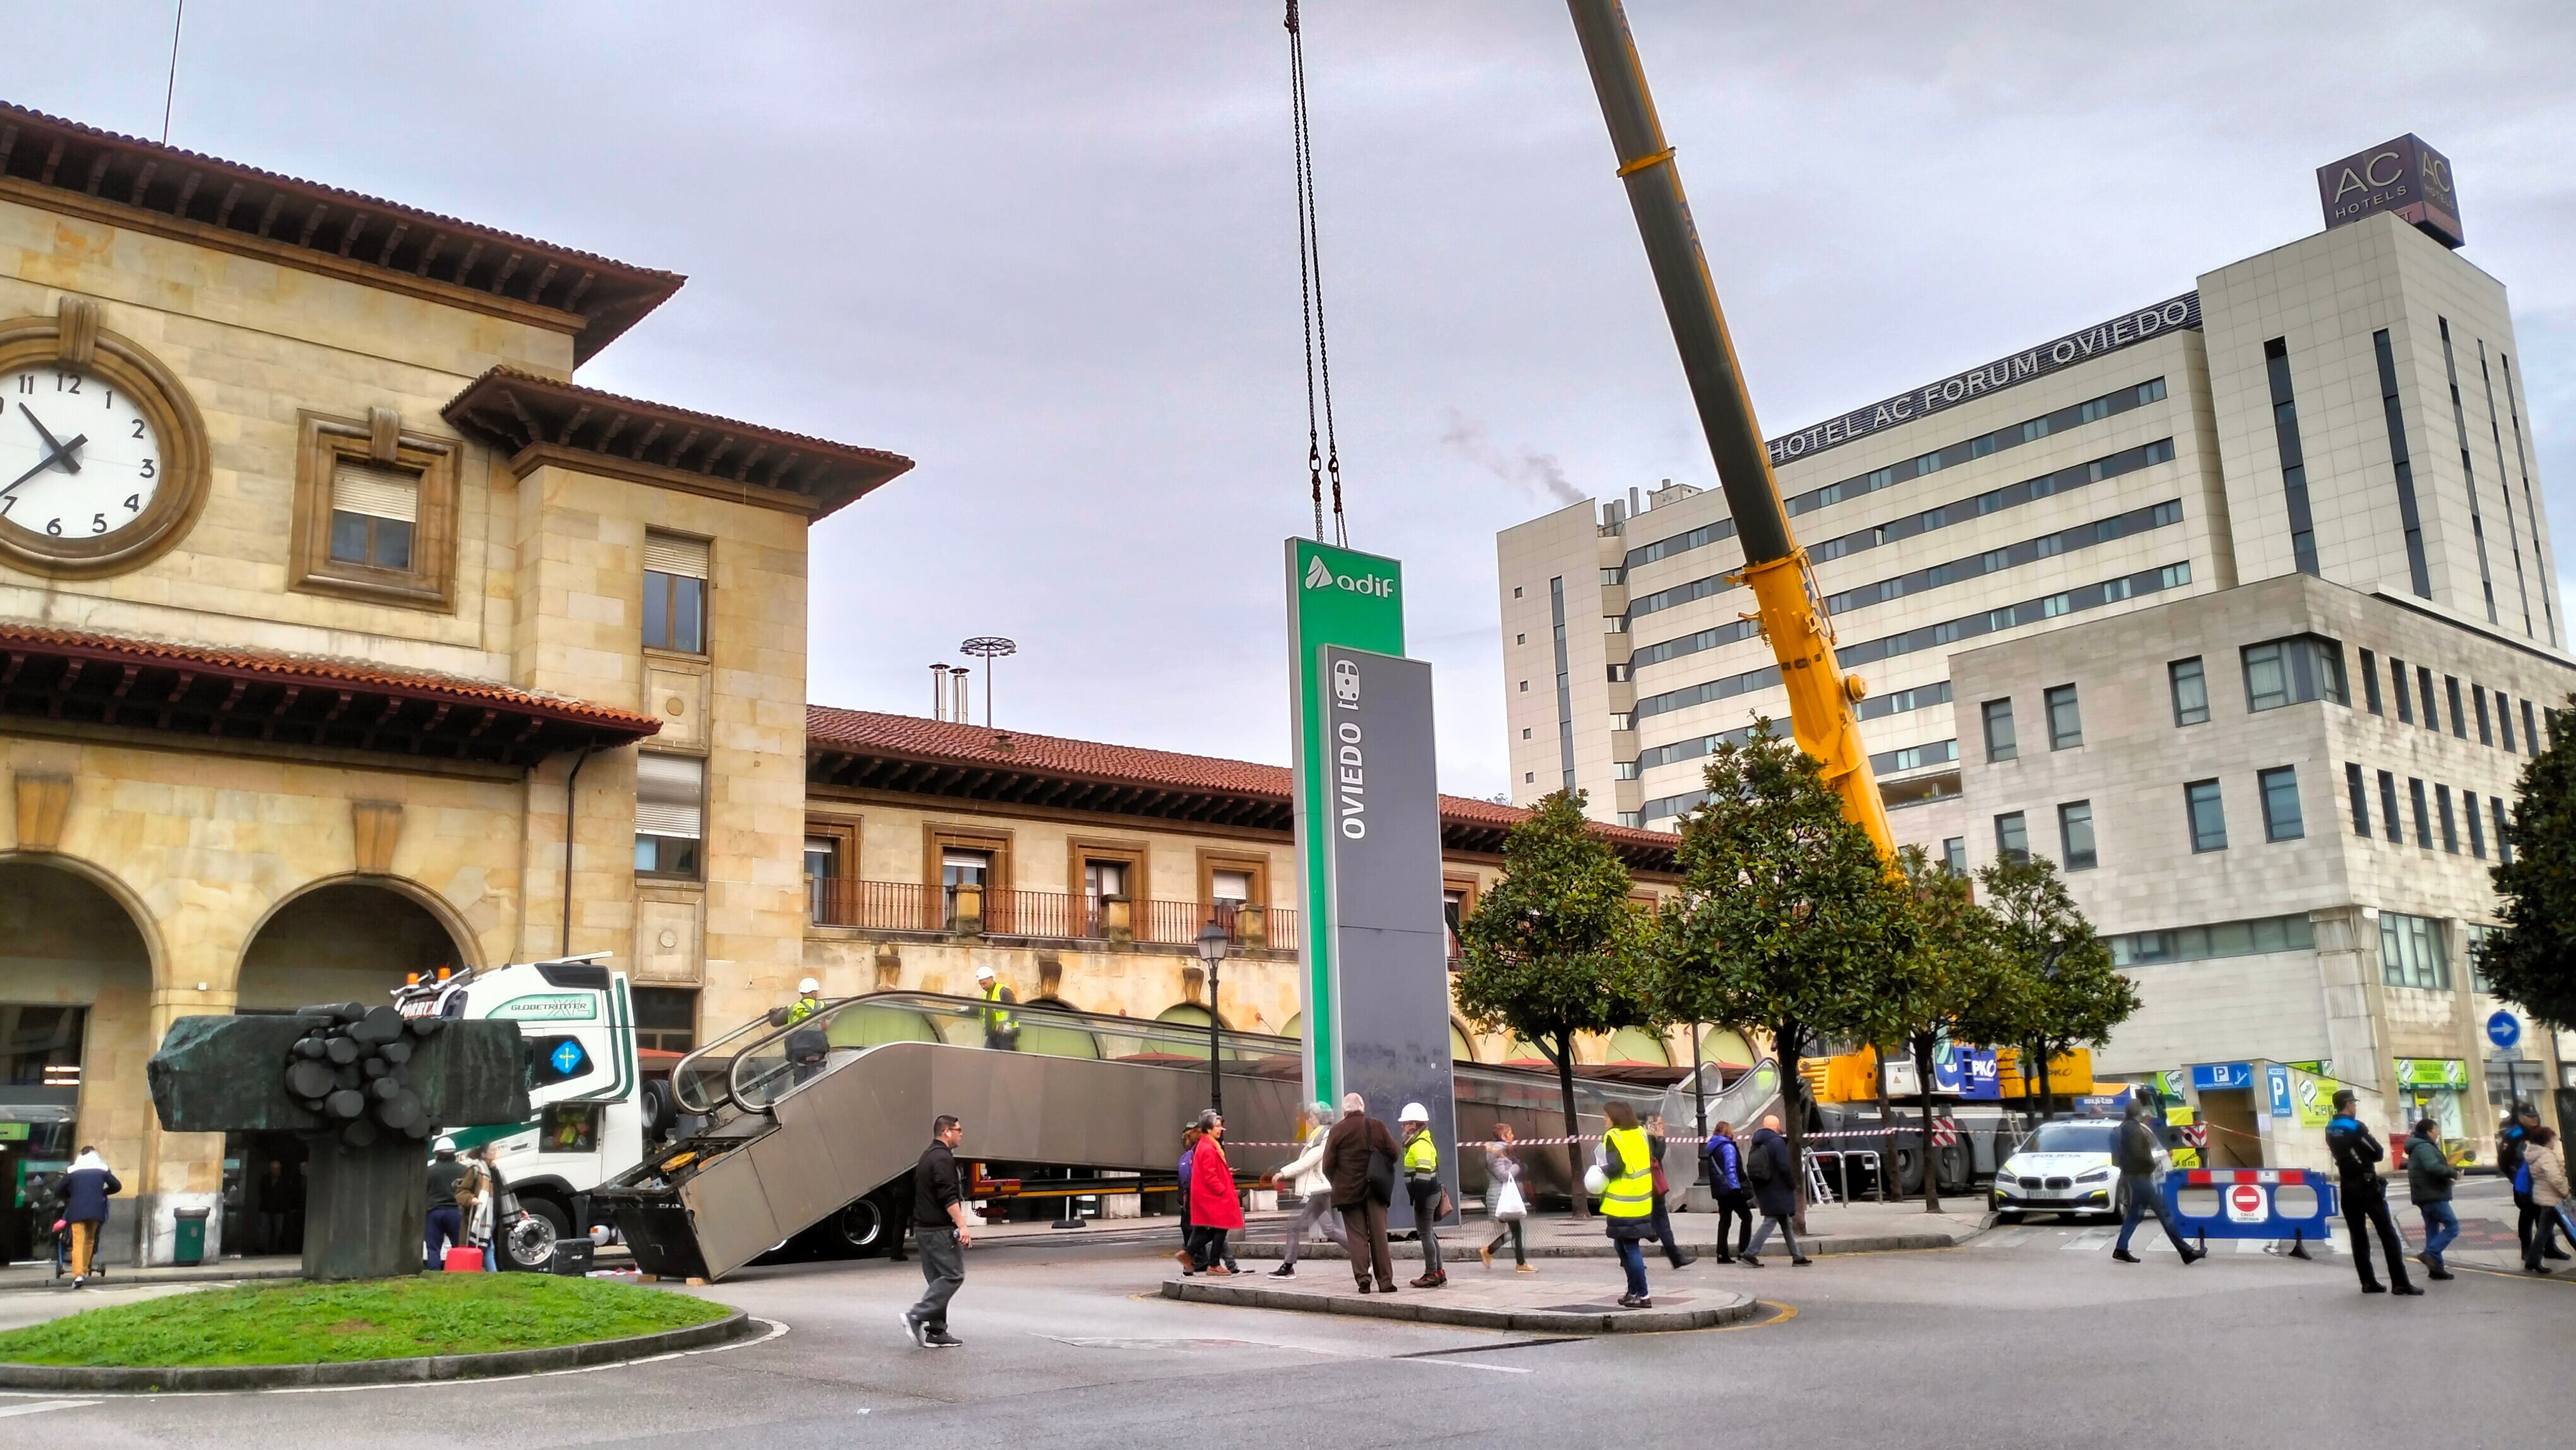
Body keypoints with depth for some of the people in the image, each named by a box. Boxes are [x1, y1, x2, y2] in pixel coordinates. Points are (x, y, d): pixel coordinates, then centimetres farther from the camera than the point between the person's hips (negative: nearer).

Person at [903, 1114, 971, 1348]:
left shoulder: (928, 1156, 18)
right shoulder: (943, 1158, -14)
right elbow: (949, 1197, -23)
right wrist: (962, 1226, -24)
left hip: (924, 1228, 10)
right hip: (939, 1230, -10)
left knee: (938, 1279, 10)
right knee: (953, 1275, -9)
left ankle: (936, 1333, 9)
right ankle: (916, 1316, -17)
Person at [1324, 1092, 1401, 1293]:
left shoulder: (1337, 1131, -5)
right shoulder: (1377, 1126, 0)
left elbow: (1328, 1165, -6)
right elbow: (1393, 1153, 0)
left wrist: (1337, 1183, 12)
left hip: (1348, 1191, -1)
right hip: (1374, 1189, 1)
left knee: (1357, 1236, 5)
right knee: (1379, 1236, 5)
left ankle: (1363, 1278, -4)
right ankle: (1385, 1281, 3)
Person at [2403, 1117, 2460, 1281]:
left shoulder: (2419, 1147, 21)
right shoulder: (2425, 1147, -14)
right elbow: (2433, 1167, -29)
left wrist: (2448, 1175, 10)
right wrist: (2453, 1173, -16)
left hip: (2426, 1196, 10)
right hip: (2433, 1196, -10)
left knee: (2433, 1230, 9)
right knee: (2452, 1226, -8)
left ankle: (2435, 1267, 9)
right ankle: (2429, 1254, -15)